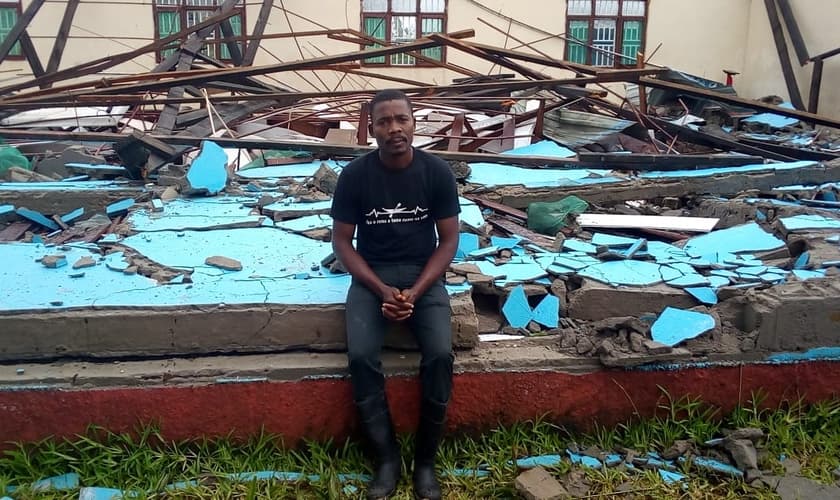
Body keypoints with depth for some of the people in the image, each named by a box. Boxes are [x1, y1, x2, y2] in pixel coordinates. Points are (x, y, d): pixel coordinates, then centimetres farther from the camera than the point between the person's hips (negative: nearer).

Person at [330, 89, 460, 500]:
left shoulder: (437, 172, -6)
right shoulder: (354, 175, -7)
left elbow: (448, 240, -2)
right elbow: (342, 241, -2)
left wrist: (415, 292, -15)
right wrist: (381, 290, -16)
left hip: (424, 274, 0)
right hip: (371, 275, 0)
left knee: (440, 355, -24)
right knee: (361, 356, -25)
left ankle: (425, 459, -3)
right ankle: (386, 457, -6)